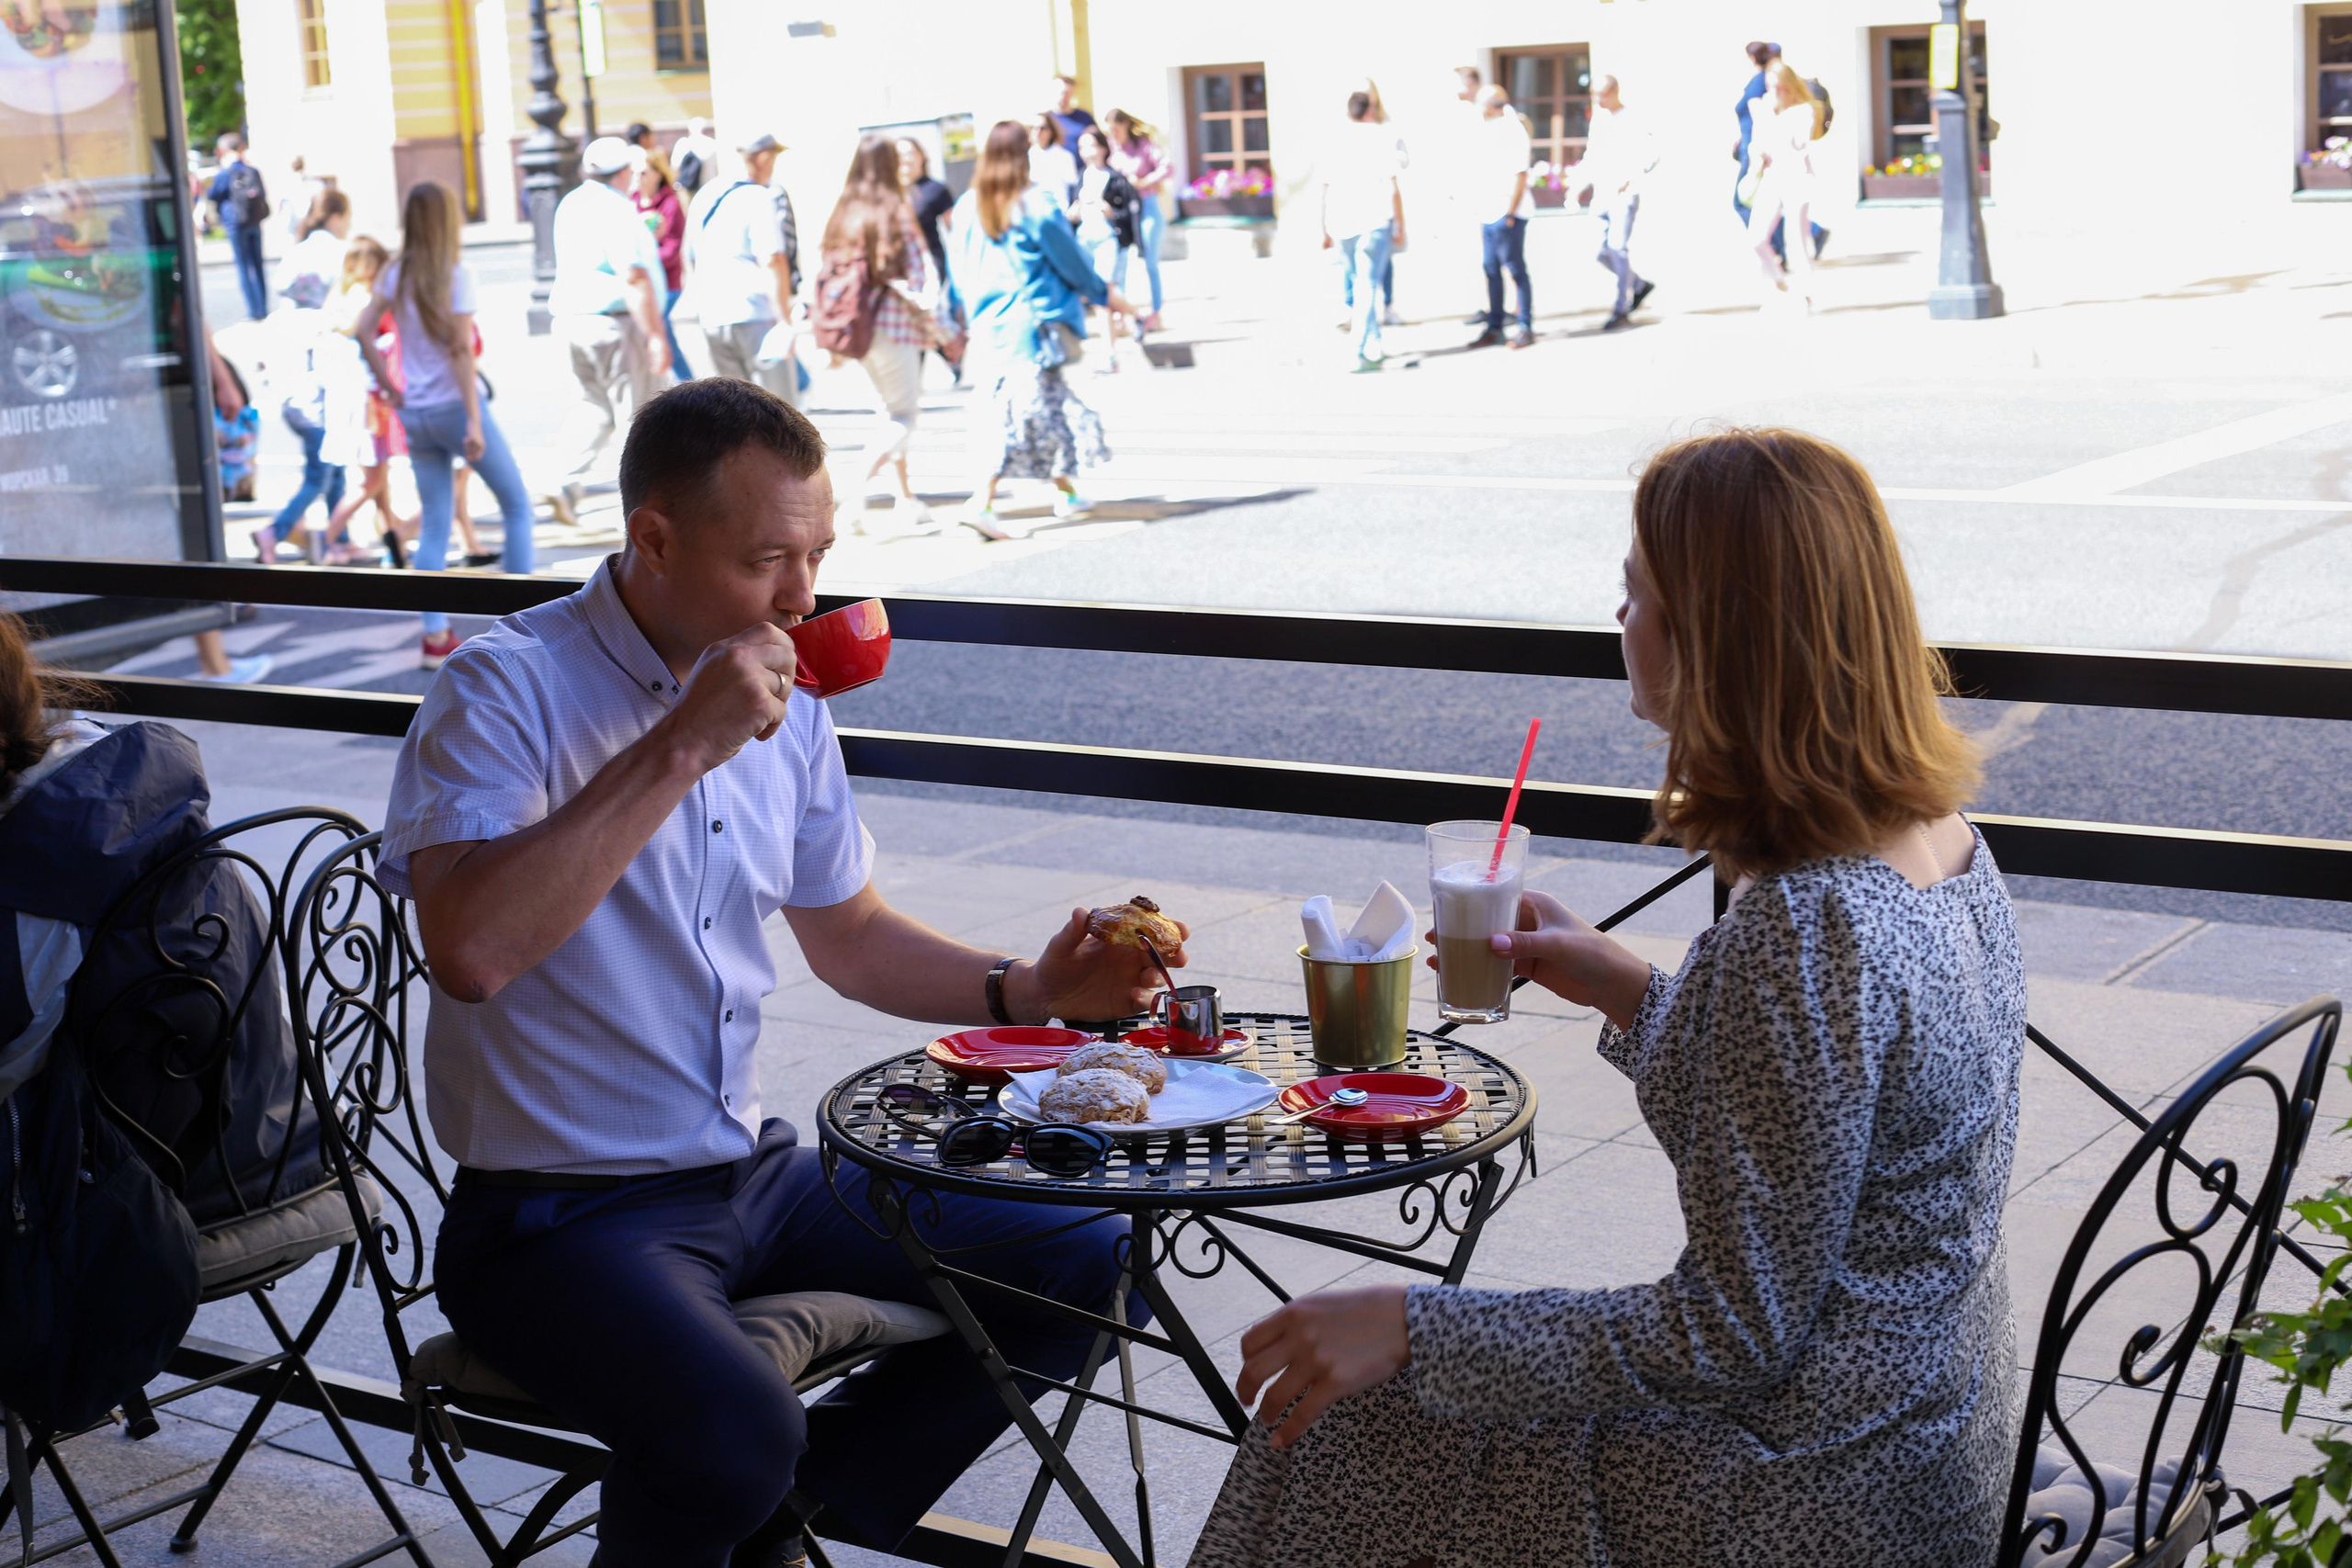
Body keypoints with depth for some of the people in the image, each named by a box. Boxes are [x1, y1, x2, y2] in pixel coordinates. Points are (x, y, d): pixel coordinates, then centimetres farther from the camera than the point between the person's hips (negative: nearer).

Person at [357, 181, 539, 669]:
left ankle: (435, 638, 7)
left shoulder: (395, 275, 5)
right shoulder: (457, 275, -11)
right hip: (455, 407, -6)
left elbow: (363, 330, -1)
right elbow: (461, 350, -17)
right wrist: (474, 421, -17)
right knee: (516, 504, 9)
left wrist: (390, 387, 6)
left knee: (433, 527, 10)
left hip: (414, 414, 6)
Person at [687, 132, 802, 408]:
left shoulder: (704, 197, 14)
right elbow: (772, 262, -18)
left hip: (711, 320, 7)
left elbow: (692, 258, 23)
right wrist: (785, 320, -17)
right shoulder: (757, 198, -10)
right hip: (756, 315, -7)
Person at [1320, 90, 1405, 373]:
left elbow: (1326, 189, 11)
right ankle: (1363, 351, -12)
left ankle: (1373, 342, 22)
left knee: (1357, 283, 17)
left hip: (1340, 223, 4)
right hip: (1373, 221, -4)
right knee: (1367, 286, -4)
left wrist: (1326, 231, 17)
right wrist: (1400, 223, 0)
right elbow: (1391, 184, -5)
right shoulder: (1380, 135, 1)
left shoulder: (1337, 140, 11)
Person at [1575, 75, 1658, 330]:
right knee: (1602, 253, 7)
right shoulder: (1598, 118, 14)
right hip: (1602, 196, 7)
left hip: (1624, 196, -7)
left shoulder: (1632, 120, -7)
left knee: (1618, 246, -16)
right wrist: (1585, 181, 13)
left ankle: (1622, 309, -11)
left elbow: (1651, 154, -12)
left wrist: (1632, 178, -22)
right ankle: (1639, 285, 30)